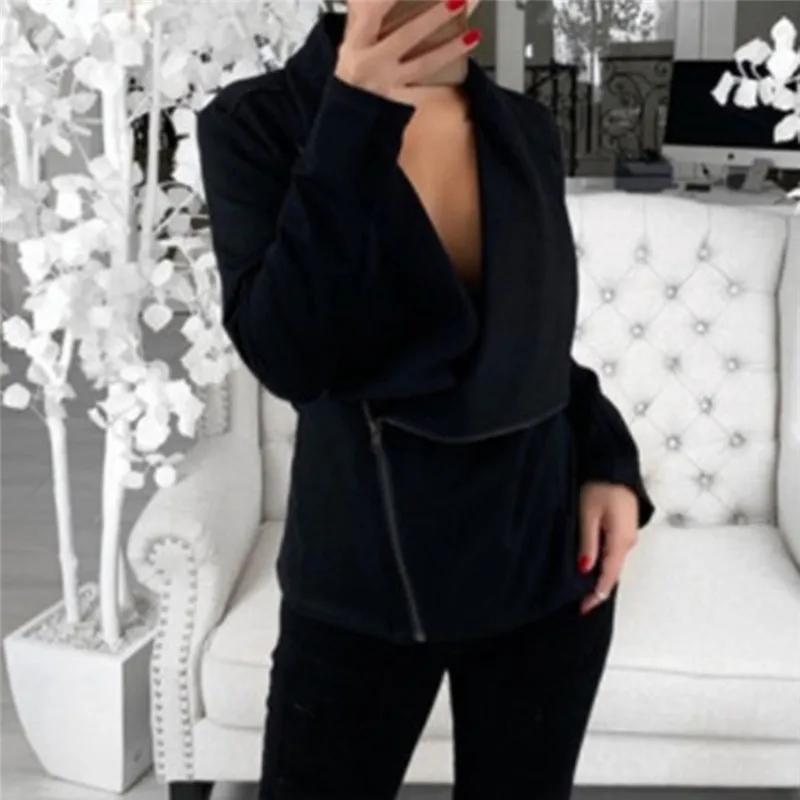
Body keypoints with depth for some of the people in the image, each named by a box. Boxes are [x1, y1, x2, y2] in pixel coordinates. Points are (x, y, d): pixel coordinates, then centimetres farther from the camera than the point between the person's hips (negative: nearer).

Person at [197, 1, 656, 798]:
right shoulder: (255, 122, -9)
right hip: (360, 582, -3)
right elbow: (287, 359, -22)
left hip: (547, 564, 4)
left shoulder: (526, 129, 1)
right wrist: (355, 124, -27)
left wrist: (608, 461, -5)